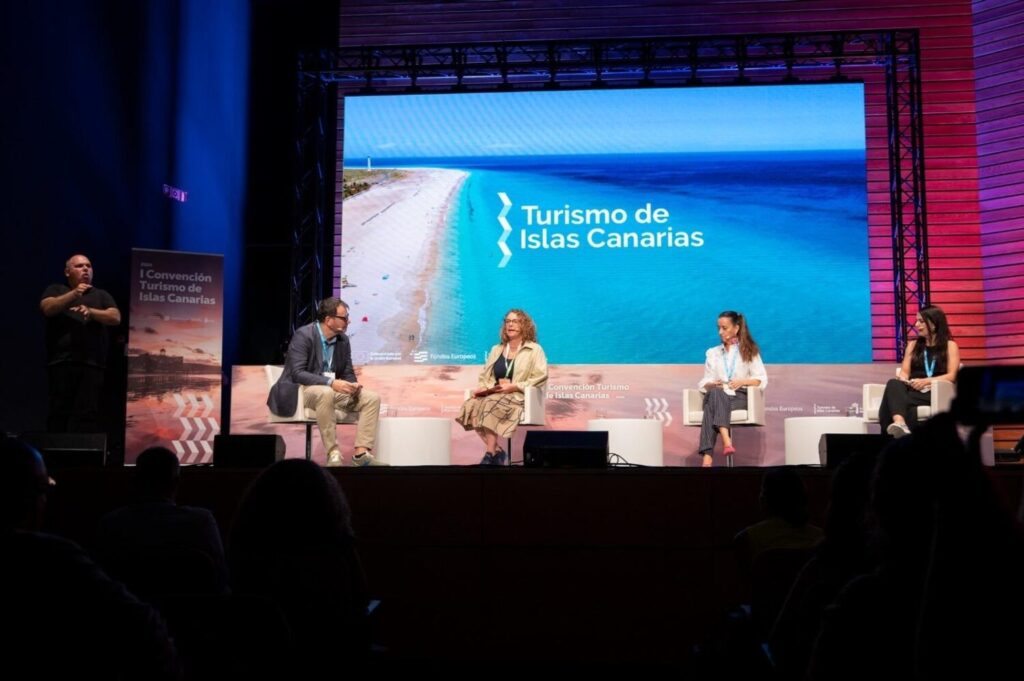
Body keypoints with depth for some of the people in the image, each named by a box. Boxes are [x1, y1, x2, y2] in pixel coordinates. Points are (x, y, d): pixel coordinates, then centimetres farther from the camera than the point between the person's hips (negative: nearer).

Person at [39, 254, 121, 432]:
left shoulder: (102, 295, 21)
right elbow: (47, 308, -3)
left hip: (92, 363, 1)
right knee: (59, 411, -3)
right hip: (61, 361, 0)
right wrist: (74, 294, -17)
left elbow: (116, 318, 4)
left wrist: (91, 311, -14)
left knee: (88, 414, -8)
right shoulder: (56, 289, 18)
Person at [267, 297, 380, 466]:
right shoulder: (303, 335, -14)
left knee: (372, 398, -13)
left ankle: (361, 452, -23)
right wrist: (330, 382, -32)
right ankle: (333, 453, -33)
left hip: (334, 389, 7)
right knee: (326, 393, -41)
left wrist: (353, 385, -14)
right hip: (305, 389, -7)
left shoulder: (343, 340, 6)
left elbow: (348, 373, 11)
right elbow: (297, 373, -22)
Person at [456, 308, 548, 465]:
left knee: (491, 404, -36)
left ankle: (490, 454, -32)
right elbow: (484, 376, 23)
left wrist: (513, 386, -17)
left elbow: (540, 378, -7)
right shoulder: (496, 350, 25)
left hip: (520, 396, -5)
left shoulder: (534, 350, 7)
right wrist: (482, 388, -1)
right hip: (495, 396, 6)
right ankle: (498, 451, -21)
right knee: (471, 405, -27)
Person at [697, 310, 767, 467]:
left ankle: (708, 456, -52)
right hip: (717, 396, 2)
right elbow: (704, 383, 17)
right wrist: (712, 385, -7)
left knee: (712, 406, -36)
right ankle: (727, 441, -57)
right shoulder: (711, 353, 23)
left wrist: (742, 382, -12)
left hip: (739, 396, -2)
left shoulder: (750, 351, 15)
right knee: (715, 393, -38)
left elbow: (762, 380, 6)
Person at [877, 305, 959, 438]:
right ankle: (899, 423, -62)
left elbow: (951, 376, 1)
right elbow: (904, 372, 15)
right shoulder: (913, 345, 25)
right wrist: (905, 382, -9)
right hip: (912, 390, 3)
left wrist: (926, 381, -14)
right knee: (893, 384, -38)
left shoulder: (950, 345, 13)